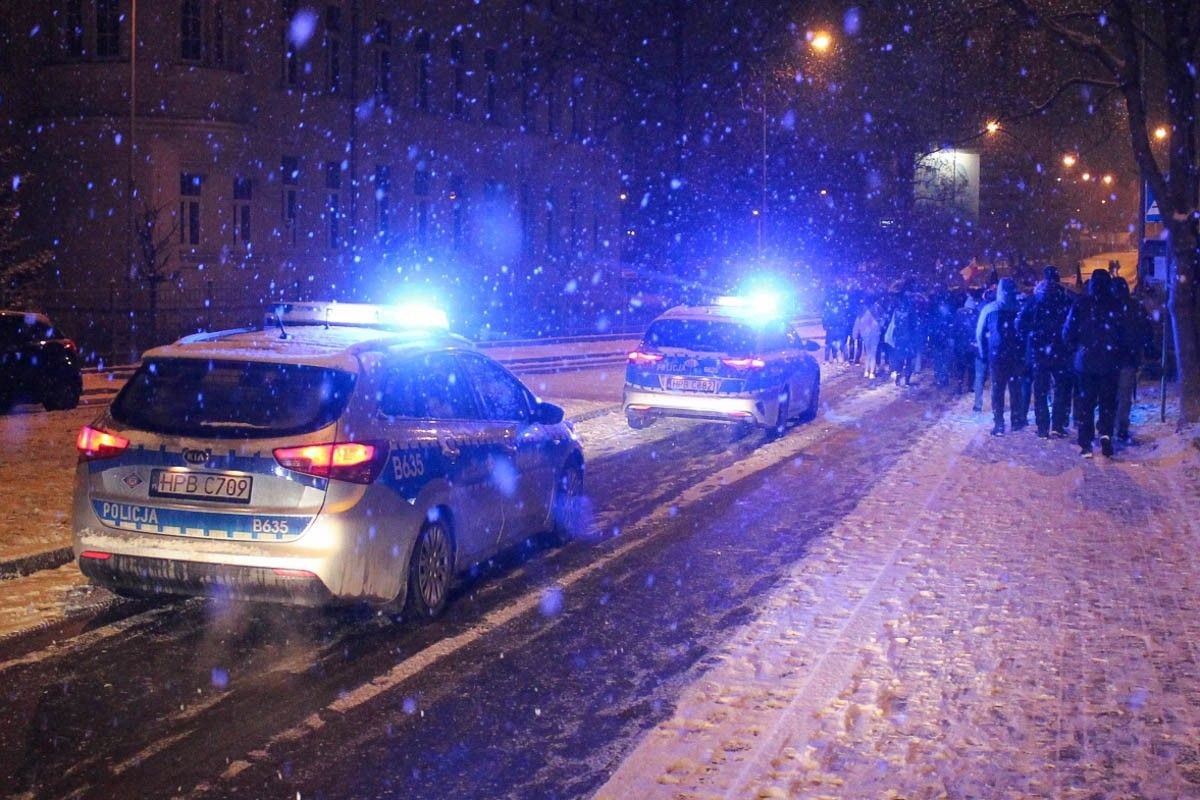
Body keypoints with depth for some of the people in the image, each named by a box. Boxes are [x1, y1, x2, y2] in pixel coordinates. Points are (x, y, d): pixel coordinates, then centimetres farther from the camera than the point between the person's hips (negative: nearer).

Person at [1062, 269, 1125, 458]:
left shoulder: (1080, 304, -4)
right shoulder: (1115, 306, -4)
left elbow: (1068, 334, -3)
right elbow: (1123, 334, -2)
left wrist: (1075, 351, 13)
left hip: (1084, 361, 0)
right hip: (1110, 362, 0)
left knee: (1085, 402, 8)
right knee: (1108, 401, 10)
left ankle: (1086, 445, 5)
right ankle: (1105, 433, -12)